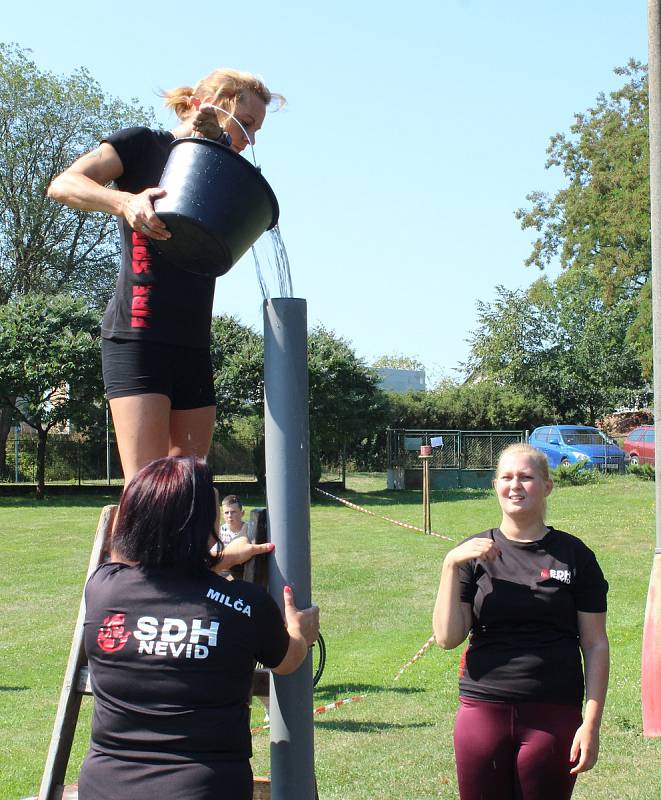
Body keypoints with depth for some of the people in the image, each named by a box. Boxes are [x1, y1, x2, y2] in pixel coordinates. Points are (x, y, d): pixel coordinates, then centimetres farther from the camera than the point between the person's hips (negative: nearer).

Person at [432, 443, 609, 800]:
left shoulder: (574, 555, 1)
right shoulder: (474, 553, 4)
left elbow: (595, 645, 1)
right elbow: (448, 637, -2)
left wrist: (591, 724, -6)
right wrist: (451, 565, -11)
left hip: (554, 716, -1)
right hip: (482, 712, 1)